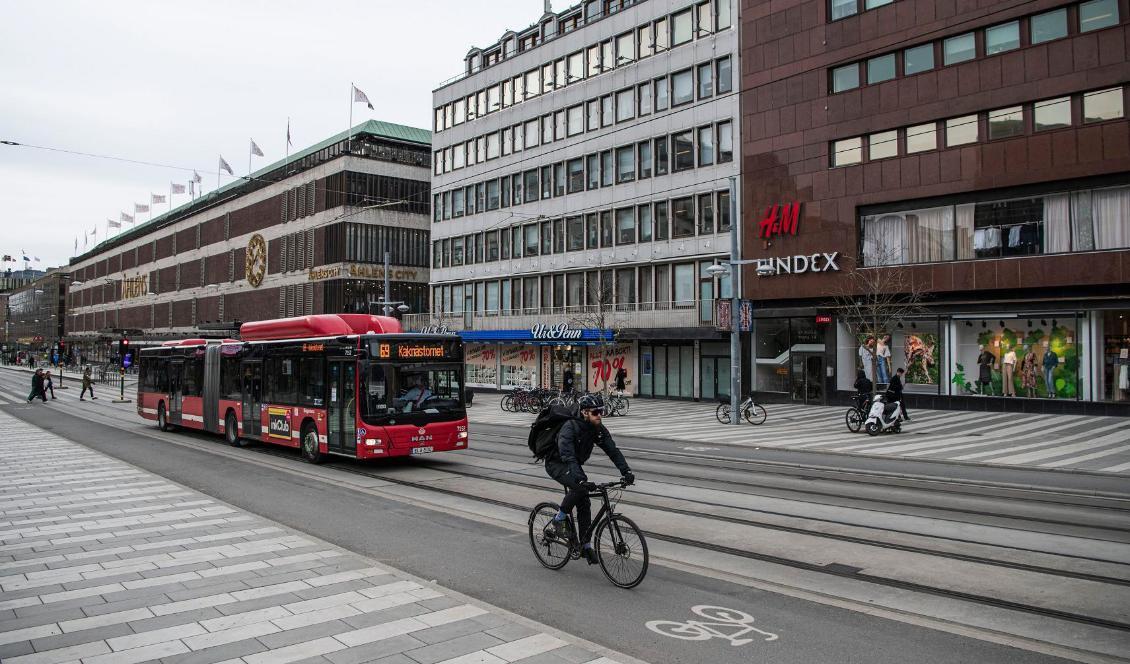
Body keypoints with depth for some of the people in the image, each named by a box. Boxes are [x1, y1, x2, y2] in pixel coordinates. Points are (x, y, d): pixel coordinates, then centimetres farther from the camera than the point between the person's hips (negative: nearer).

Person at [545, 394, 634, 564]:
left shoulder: (599, 430, -10)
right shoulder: (570, 428, -31)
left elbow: (612, 450, -14)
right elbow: (568, 457, -42)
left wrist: (626, 471, -29)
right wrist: (581, 480, -54)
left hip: (574, 465, 7)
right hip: (556, 463, -7)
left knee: (584, 504, -1)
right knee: (579, 488, -32)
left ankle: (585, 546, 9)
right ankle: (558, 520, -12)